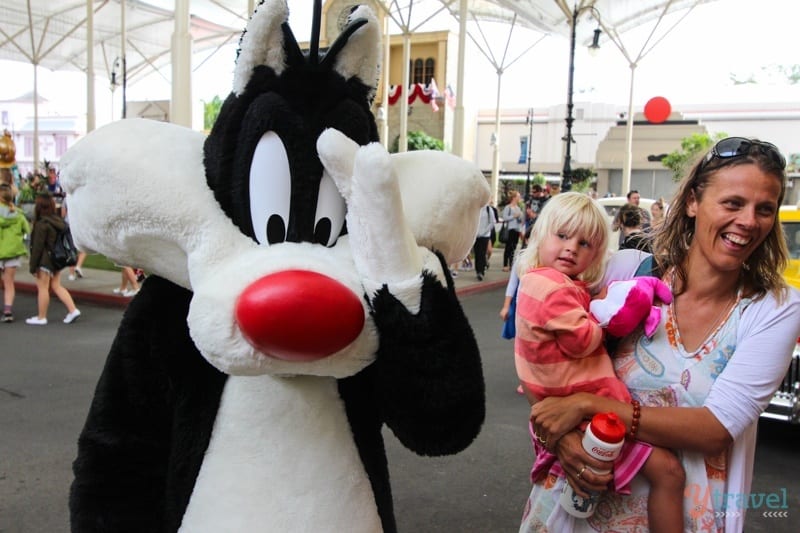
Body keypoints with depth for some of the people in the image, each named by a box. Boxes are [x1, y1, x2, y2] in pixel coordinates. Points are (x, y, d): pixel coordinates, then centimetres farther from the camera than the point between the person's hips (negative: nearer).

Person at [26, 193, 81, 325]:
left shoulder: (41, 224, -17)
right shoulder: (59, 221, 5)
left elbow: (37, 246, -16)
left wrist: (33, 265, -10)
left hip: (45, 261, -8)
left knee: (42, 288, 4)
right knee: (56, 286, 15)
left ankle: (41, 318, 13)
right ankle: (73, 310, 6)